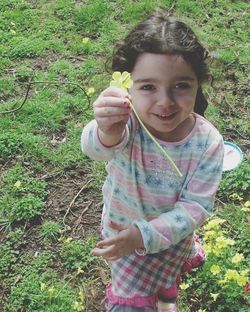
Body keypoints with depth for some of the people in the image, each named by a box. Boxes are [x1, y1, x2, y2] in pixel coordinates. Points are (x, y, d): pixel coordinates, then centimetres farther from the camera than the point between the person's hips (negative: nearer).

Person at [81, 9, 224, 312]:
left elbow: (195, 206, -25)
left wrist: (145, 235, -37)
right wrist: (106, 133, -79)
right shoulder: (125, 122, -33)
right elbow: (95, 148, -55)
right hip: (121, 228, 0)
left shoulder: (208, 142, -27)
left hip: (170, 231, 0)